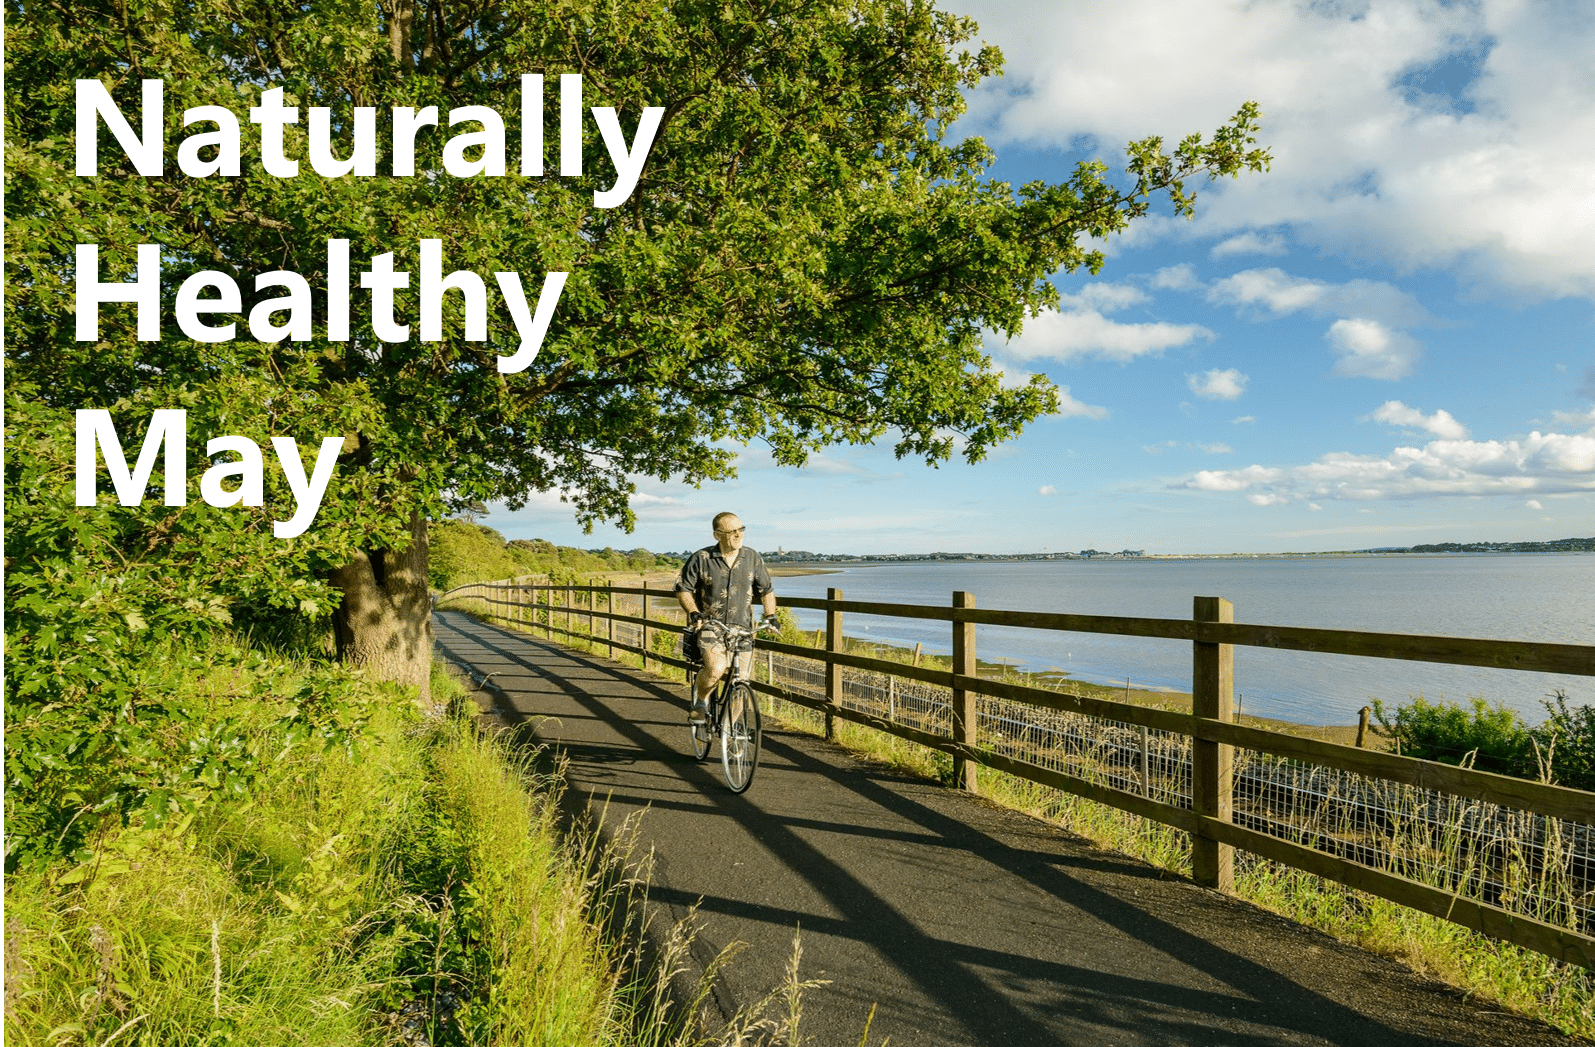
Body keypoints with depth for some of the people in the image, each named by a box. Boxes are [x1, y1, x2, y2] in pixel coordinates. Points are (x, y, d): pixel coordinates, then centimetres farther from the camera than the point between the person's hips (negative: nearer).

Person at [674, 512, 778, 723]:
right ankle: (700, 700, 3)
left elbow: (766, 590, 15)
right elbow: (683, 589, -1)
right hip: (708, 625, -3)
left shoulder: (753, 558, 3)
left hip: (741, 628, 3)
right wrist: (693, 613, -17)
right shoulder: (701, 559, -6)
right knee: (716, 668, -28)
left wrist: (770, 616, 3)